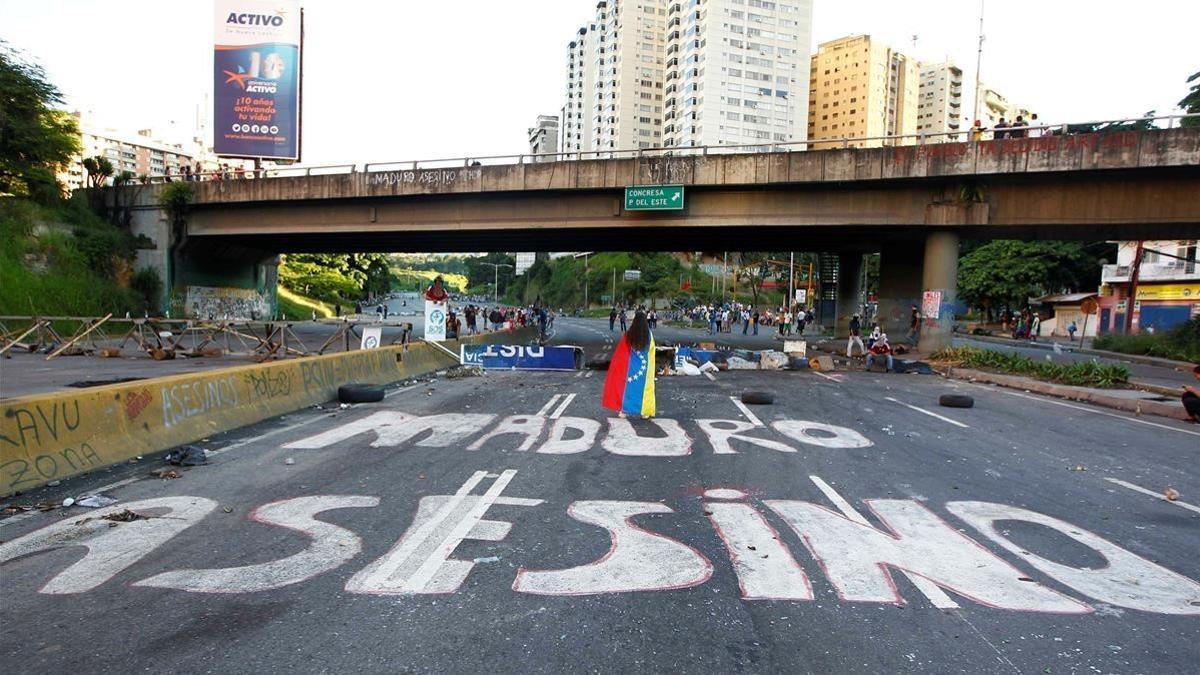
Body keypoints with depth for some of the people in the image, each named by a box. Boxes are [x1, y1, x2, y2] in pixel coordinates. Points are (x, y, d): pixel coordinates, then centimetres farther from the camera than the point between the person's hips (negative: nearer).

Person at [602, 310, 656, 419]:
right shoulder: (649, 335, -8)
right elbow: (651, 350, 1)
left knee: (629, 385, 10)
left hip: (631, 365, 0)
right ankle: (645, 411, 14)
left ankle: (624, 410, 11)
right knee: (644, 387, 10)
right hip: (645, 365, 0)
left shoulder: (629, 334, -10)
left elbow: (621, 352, -5)